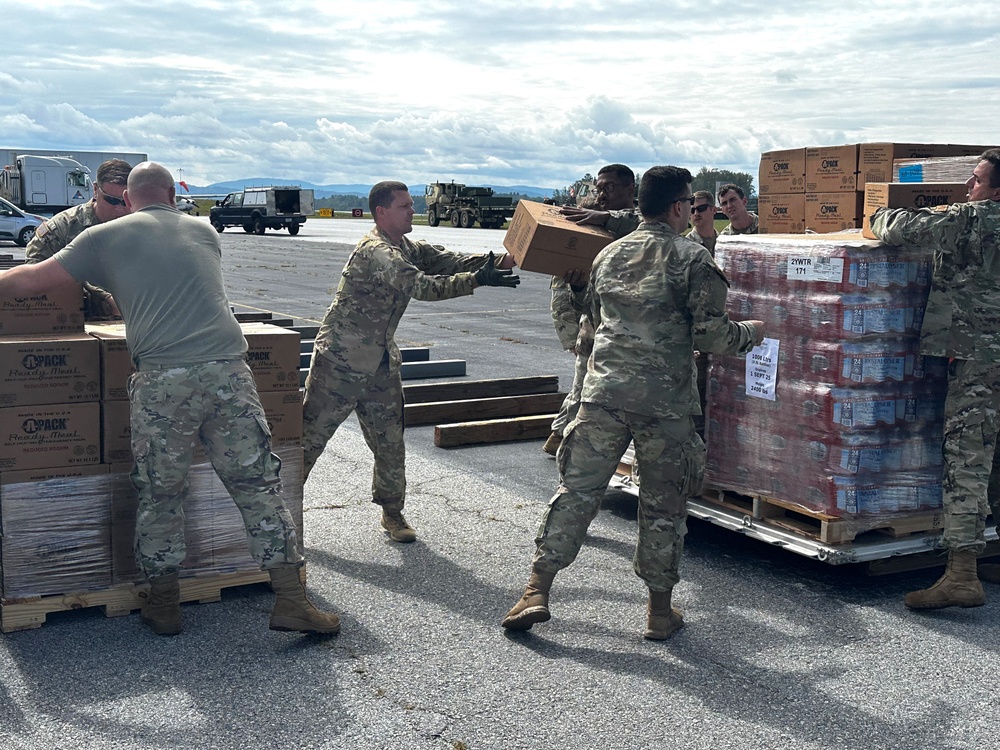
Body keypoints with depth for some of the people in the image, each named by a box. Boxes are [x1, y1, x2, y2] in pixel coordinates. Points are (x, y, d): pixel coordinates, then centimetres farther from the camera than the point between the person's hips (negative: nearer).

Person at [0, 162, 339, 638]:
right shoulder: (205, 232, 22)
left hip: (163, 379, -2)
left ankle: (163, 605, 23)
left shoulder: (105, 238, 12)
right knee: (258, 484, 7)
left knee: (160, 494, 13)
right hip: (227, 368, 2)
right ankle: (291, 601, 8)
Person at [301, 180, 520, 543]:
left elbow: (446, 259, 0)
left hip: (380, 364, 8)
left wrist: (493, 263, -17)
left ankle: (392, 513, 23)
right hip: (341, 361, -8)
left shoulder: (406, 249, 9)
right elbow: (422, 286, -30)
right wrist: (477, 280, -34)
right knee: (309, 436, 3)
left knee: (390, 442, 9)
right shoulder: (375, 252, -21)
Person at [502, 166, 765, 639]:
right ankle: (660, 611, 18)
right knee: (662, 506, 8)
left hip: (603, 392, 4)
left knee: (576, 489, 7)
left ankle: (537, 591, 5)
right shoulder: (692, 259, -4)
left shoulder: (609, 255, 13)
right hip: (664, 403, -3)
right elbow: (711, 334, -7)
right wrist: (751, 334, 12)